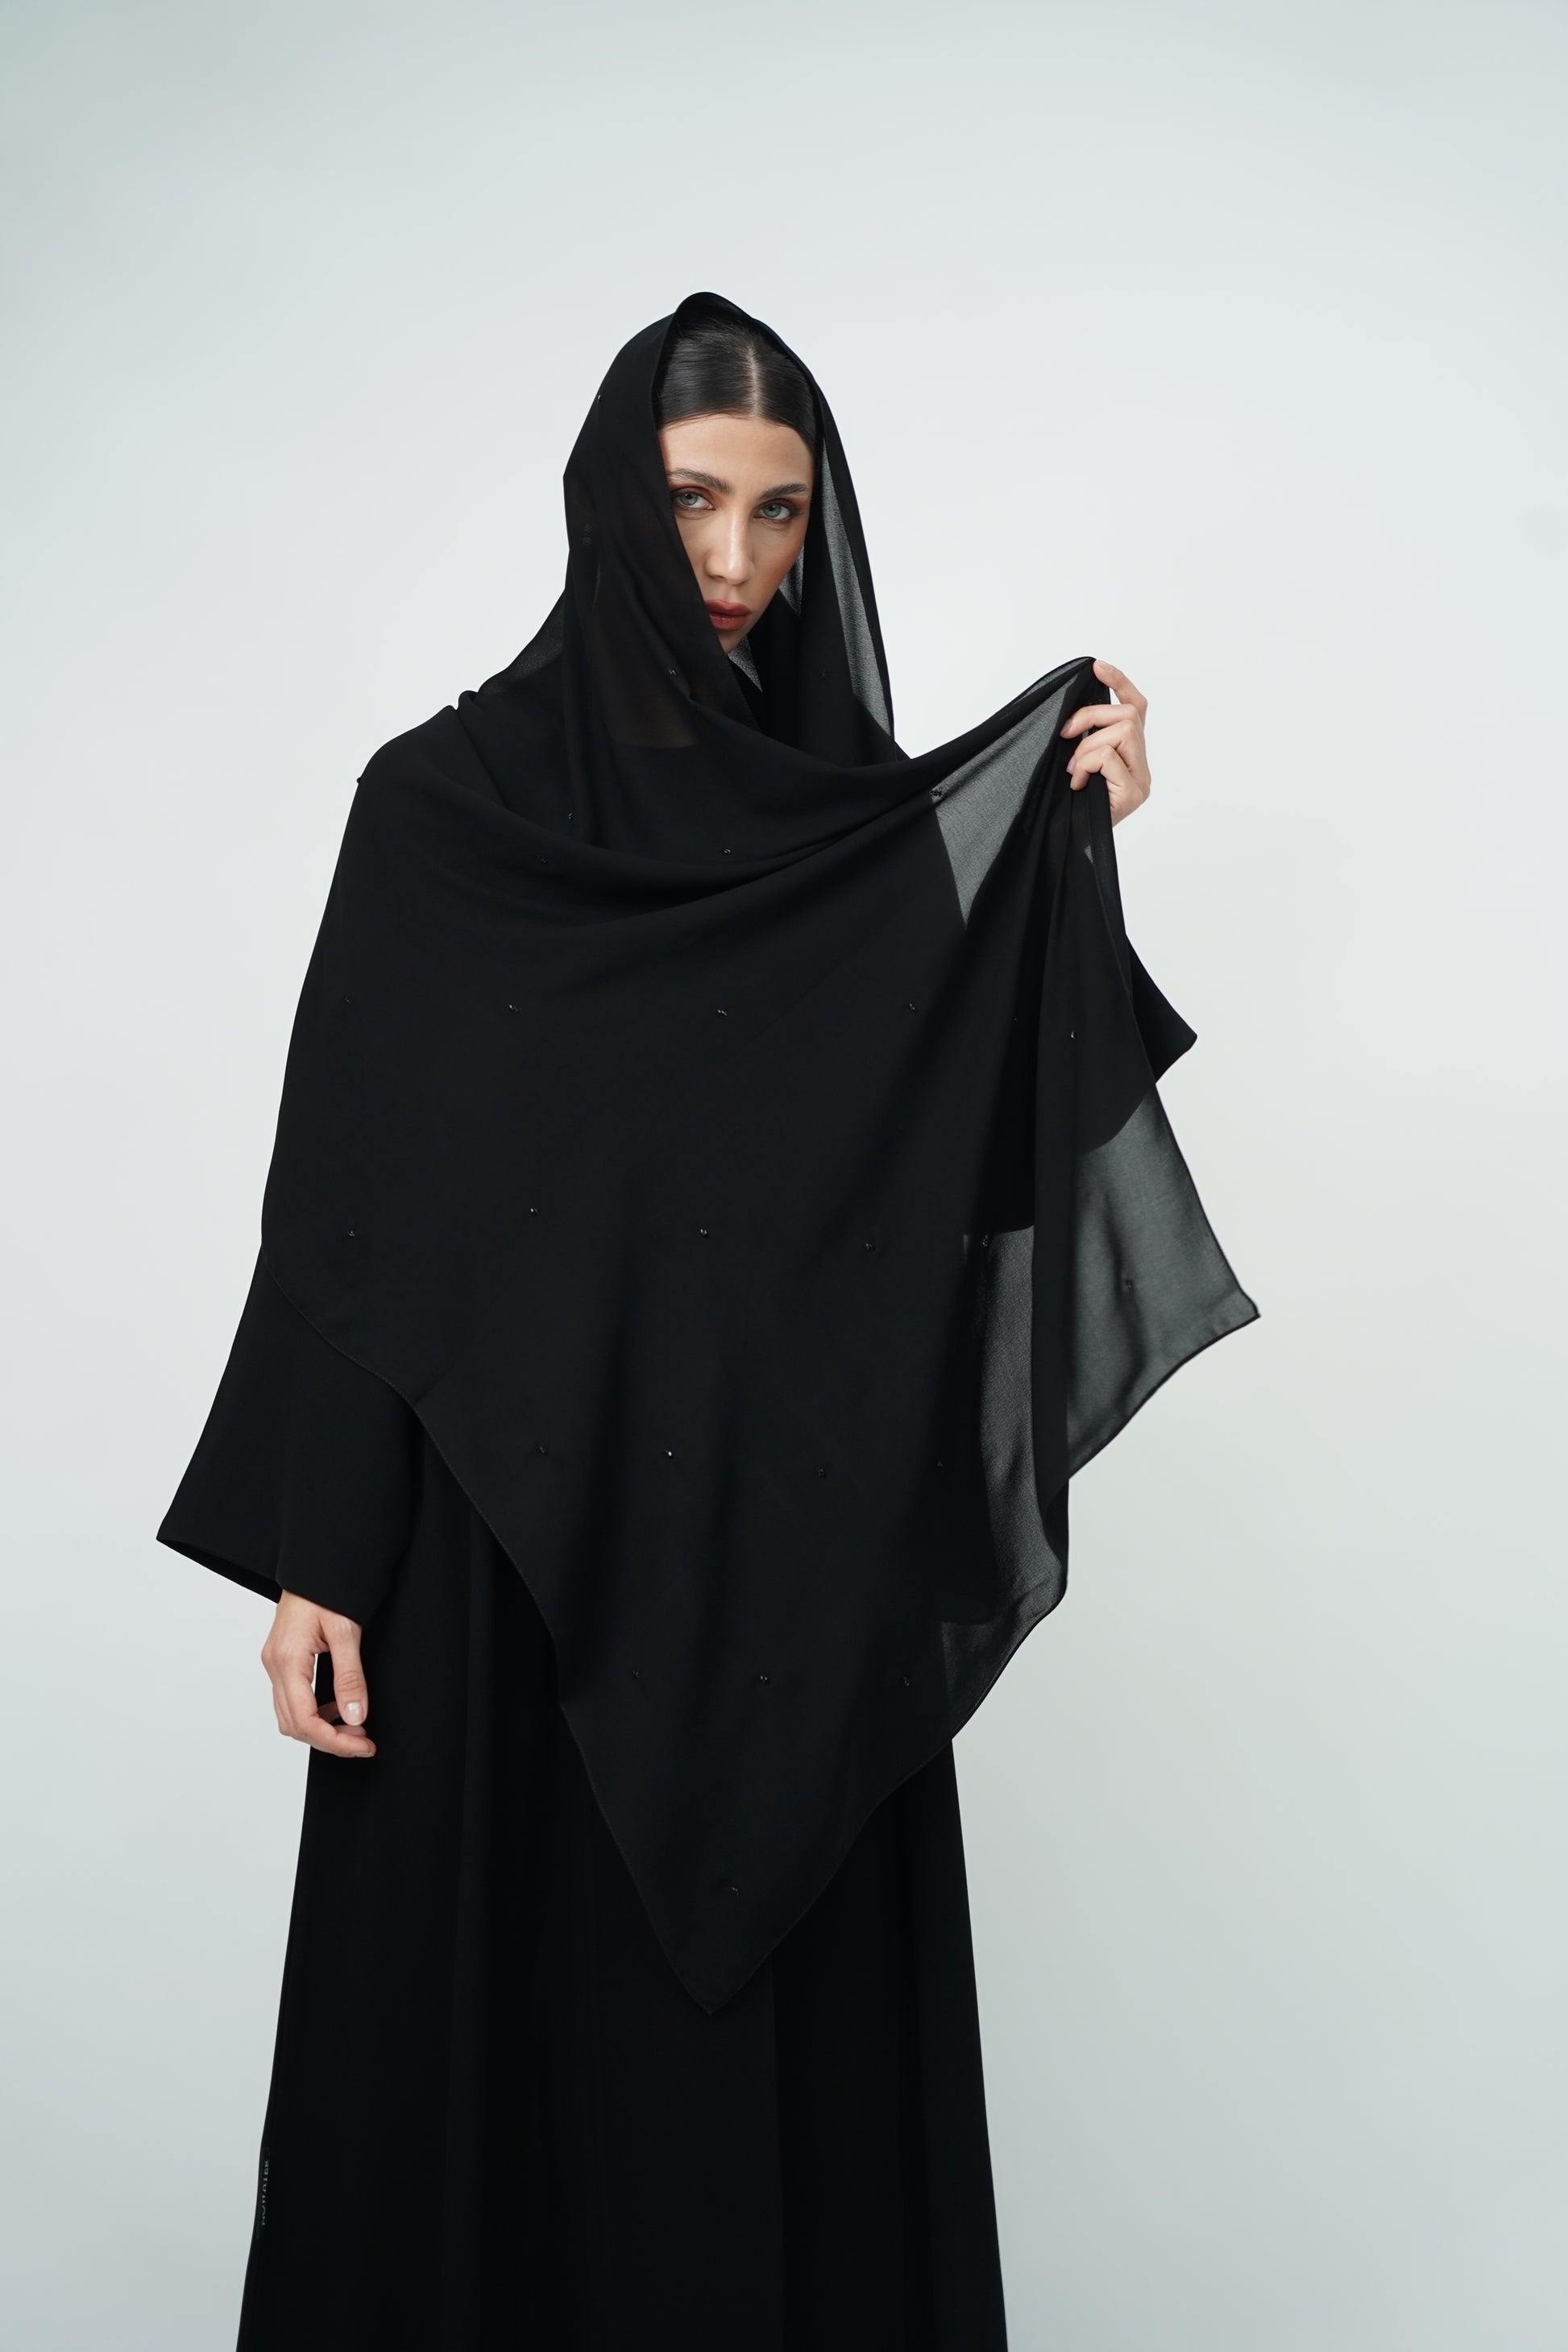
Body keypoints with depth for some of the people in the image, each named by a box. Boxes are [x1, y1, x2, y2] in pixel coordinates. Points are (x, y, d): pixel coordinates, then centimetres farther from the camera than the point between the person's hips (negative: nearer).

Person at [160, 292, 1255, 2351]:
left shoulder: (883, 818, 6)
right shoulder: (448, 799, -2)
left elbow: (976, 1147, -1)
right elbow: (345, 1193, -3)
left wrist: (1076, 862, -12)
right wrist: (311, 1557, -7)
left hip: (809, 1550, 2)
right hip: (521, 1534, -2)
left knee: (797, 2025, 10)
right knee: (516, 2033, 8)